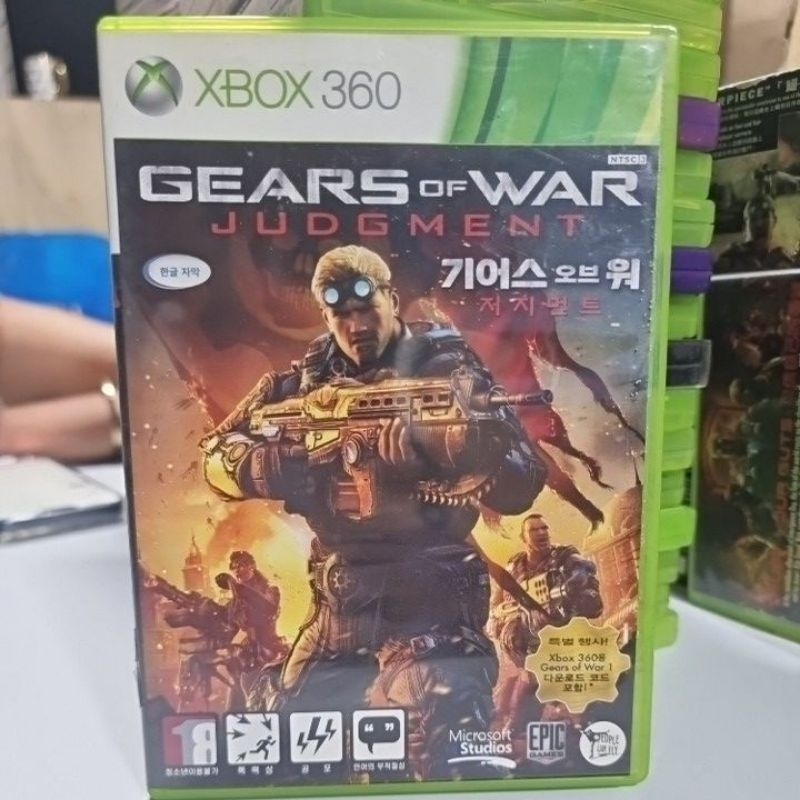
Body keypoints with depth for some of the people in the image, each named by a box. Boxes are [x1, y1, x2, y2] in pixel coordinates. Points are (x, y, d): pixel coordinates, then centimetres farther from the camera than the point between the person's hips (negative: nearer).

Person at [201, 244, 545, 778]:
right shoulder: (307, 382, 5)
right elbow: (217, 453, 8)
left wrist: (424, 441, -37)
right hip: (338, 610, 6)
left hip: (430, 605, -5)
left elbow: (520, 486, -19)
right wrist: (267, 465, -15)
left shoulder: (449, 371, -9)